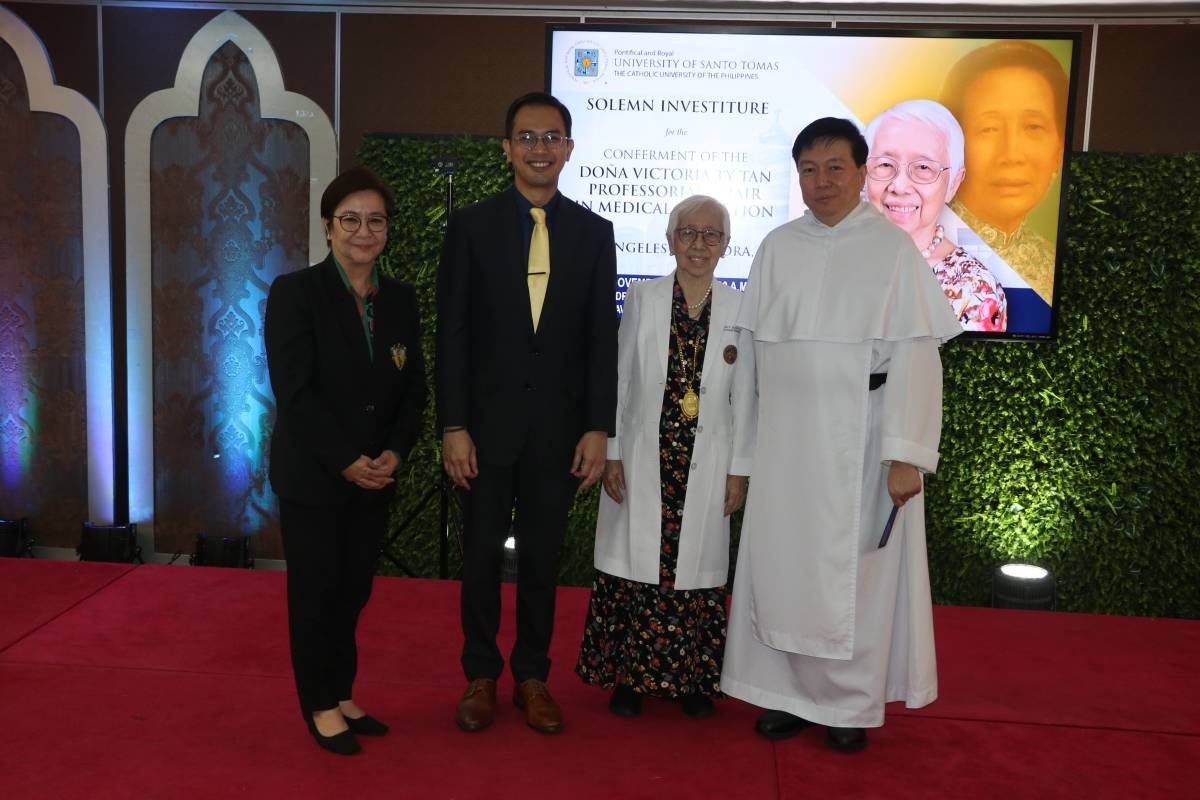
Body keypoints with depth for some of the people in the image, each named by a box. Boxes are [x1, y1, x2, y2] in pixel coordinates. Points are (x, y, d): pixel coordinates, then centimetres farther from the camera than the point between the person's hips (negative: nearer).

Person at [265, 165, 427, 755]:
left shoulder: (400, 299, 6)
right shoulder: (295, 292, -9)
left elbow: (413, 386, 7)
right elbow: (294, 390, -15)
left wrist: (393, 453, -8)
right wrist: (347, 461, -17)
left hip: (374, 477, 4)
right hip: (311, 477, -4)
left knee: (354, 589, 11)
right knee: (316, 591, 7)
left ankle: (342, 695, 27)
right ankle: (320, 707, 23)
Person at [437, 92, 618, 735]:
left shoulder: (593, 232, 4)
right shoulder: (471, 226, -1)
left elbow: (602, 337, 2)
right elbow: (452, 333, -3)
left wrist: (599, 428, -3)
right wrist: (453, 426, -8)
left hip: (559, 425, 1)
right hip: (488, 422, -1)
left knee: (543, 556, 11)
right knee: (482, 554, 10)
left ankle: (532, 676, 27)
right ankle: (480, 676, 26)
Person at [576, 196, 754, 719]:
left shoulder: (738, 310, 1)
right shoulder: (642, 298, 1)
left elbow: (743, 398, 3)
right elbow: (619, 382, 1)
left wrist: (738, 471, 1)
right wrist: (611, 454, -2)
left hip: (704, 468, 1)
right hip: (643, 461, 0)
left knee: (696, 568, 6)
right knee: (636, 564, 4)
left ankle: (693, 680, 22)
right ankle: (629, 676, 18)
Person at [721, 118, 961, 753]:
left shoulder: (893, 248, -5)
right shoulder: (778, 247, 7)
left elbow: (915, 356, -10)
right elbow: (754, 343, 10)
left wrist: (906, 455, -17)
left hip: (858, 438, -3)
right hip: (785, 435, 4)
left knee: (854, 572, 5)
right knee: (784, 564, 7)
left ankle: (851, 703, 21)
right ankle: (791, 691, 22)